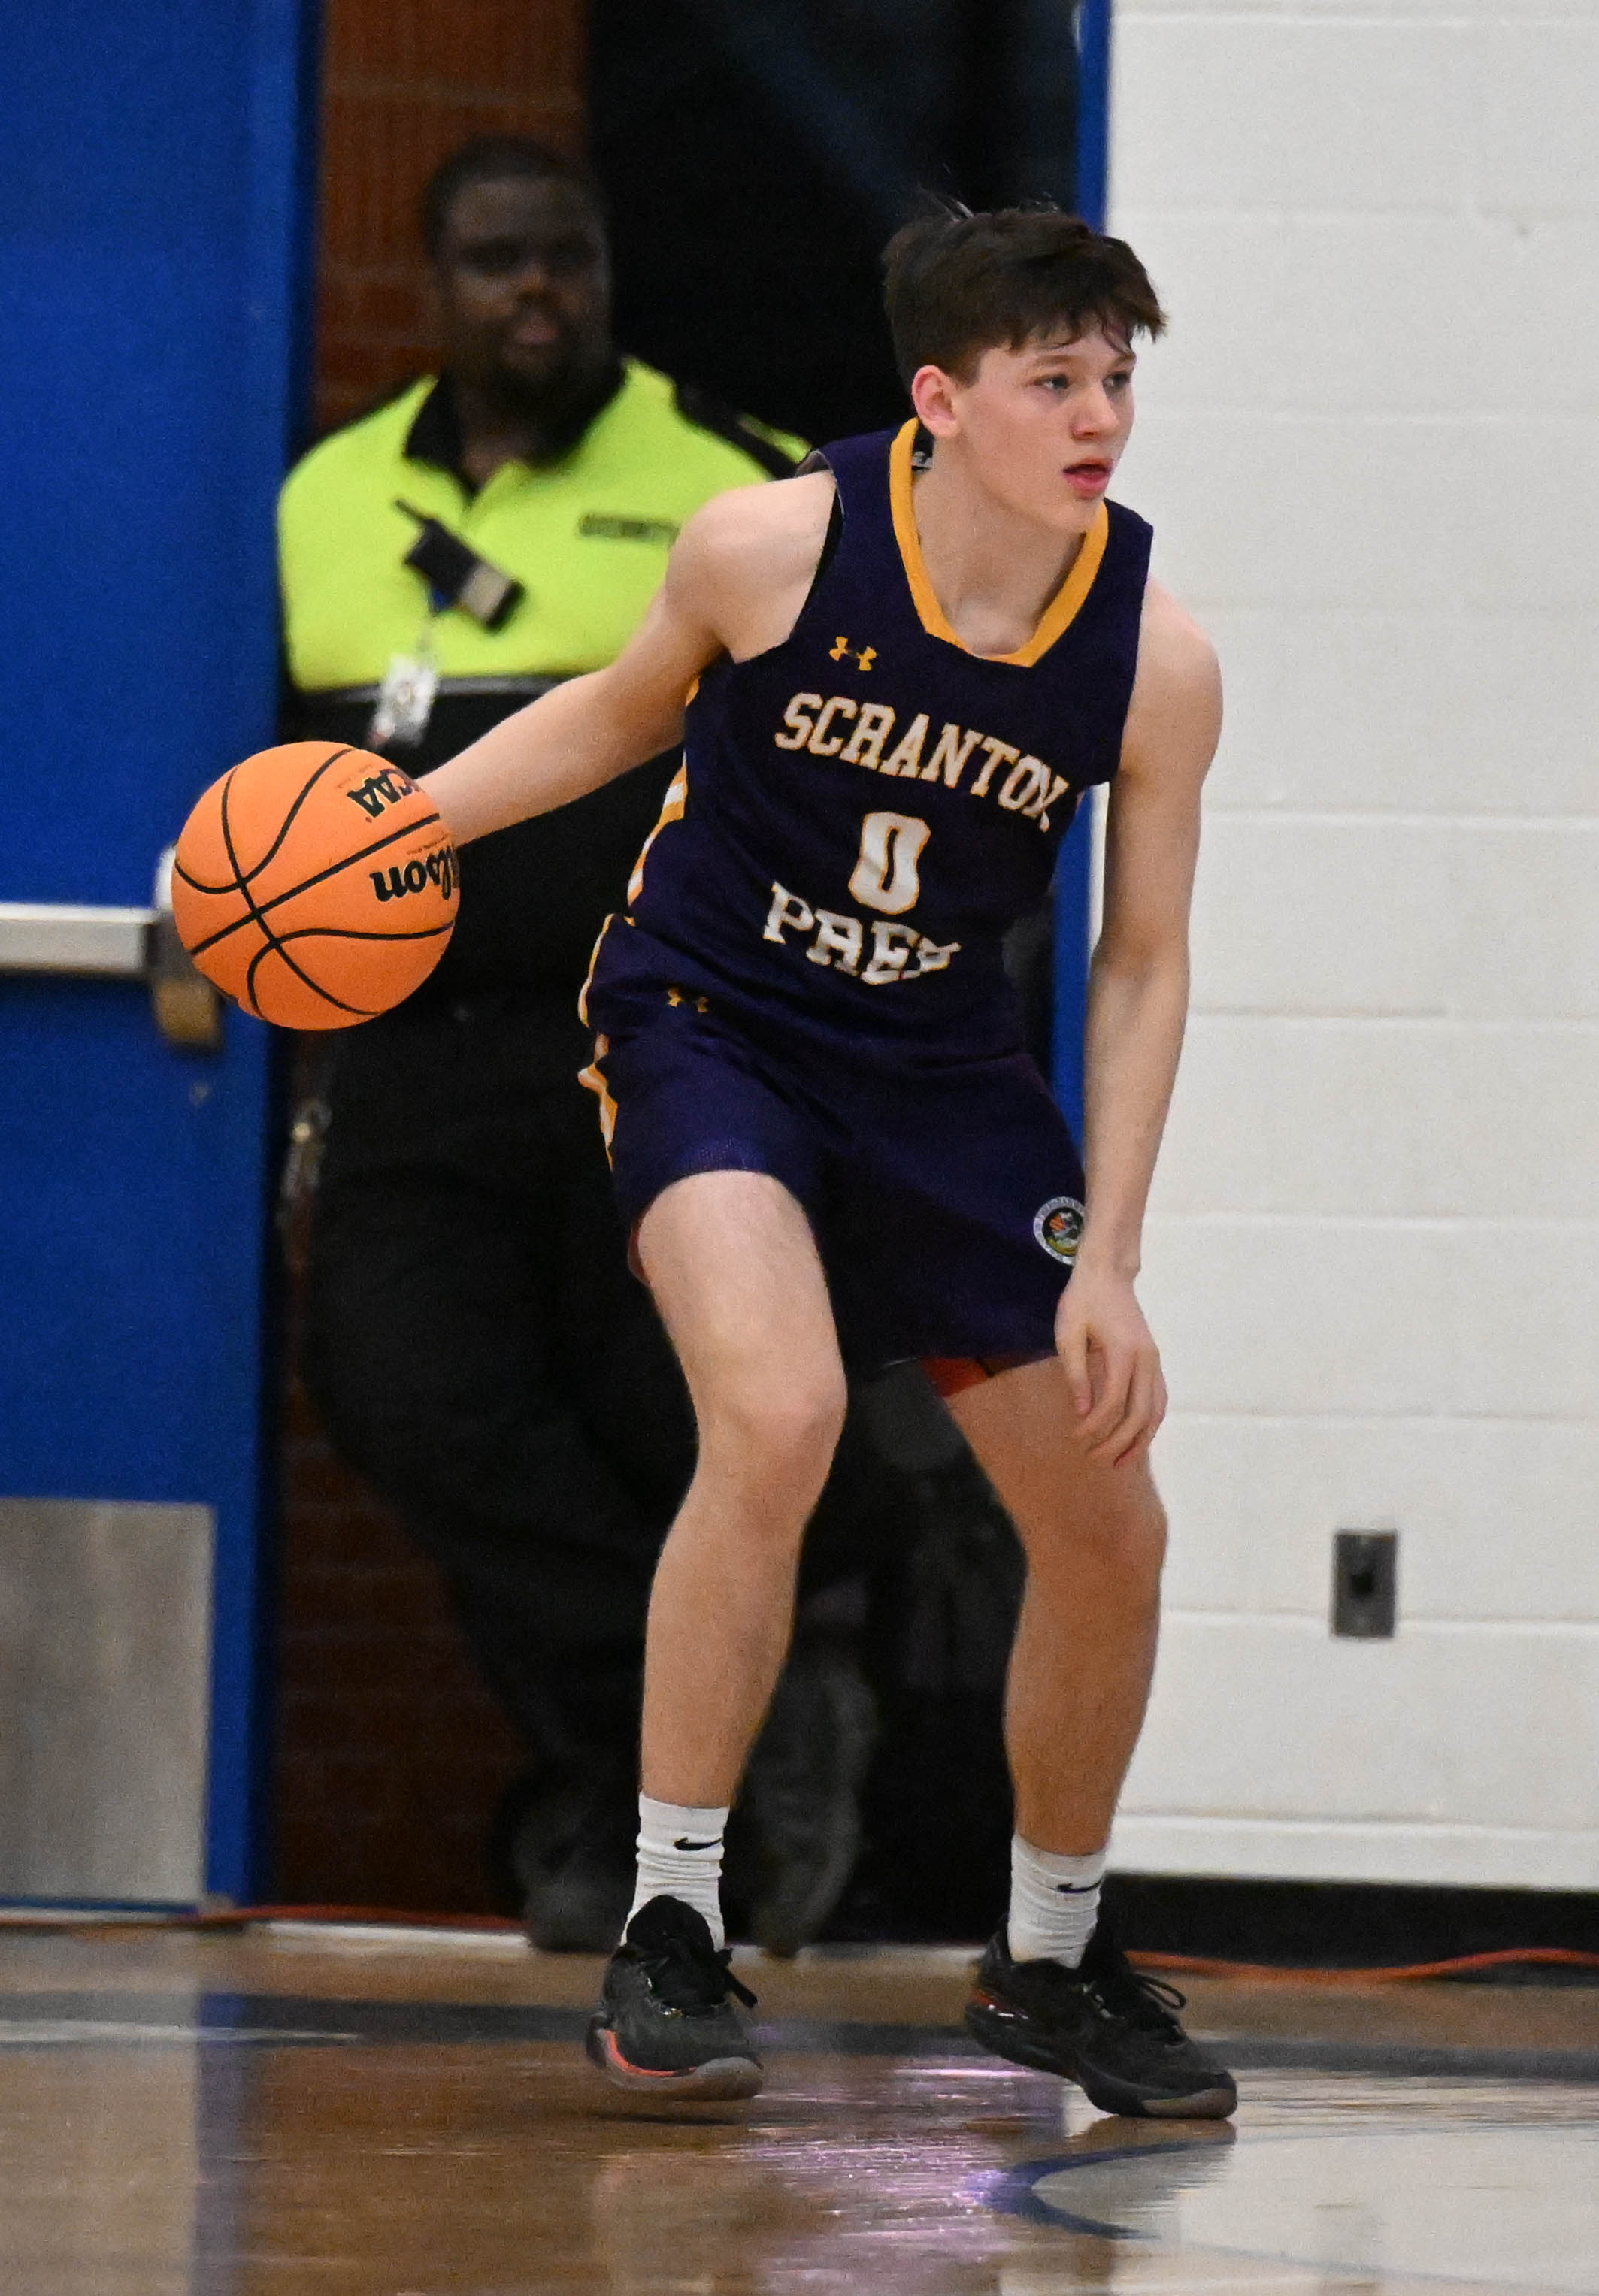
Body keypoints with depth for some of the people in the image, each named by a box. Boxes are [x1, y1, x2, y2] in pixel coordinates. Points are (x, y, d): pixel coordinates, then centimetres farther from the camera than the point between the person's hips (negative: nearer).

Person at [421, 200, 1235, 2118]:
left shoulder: (1154, 658, -14)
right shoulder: (769, 550, -18)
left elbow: (1142, 966, -3)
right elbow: (627, 705, 5)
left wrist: (1108, 1261, -9)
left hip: (941, 1080, 4)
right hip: (707, 1026, -4)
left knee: (1109, 1533, 4)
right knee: (779, 1417, -30)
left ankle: (1049, 1960, 30)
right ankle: (666, 1934, -17)